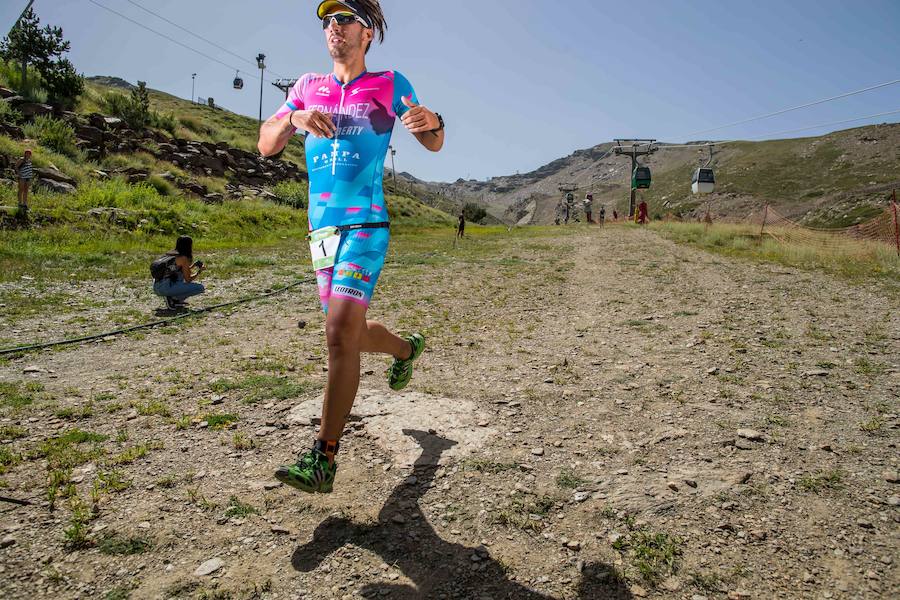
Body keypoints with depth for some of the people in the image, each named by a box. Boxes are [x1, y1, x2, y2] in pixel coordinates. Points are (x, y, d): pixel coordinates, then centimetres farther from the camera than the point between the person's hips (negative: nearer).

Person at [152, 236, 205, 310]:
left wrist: (194, 265, 26)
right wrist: (199, 272, 13)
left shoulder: (170, 254, 19)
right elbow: (188, 280, -2)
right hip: (166, 287, -9)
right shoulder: (183, 258, -5)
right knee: (200, 288, -4)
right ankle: (172, 298, -4)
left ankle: (176, 299, 17)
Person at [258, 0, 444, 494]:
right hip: (322, 230, 5)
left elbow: (434, 145, 8)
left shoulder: (389, 85, 6)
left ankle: (323, 458, -14)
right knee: (350, 334, 16)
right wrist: (294, 118, -13)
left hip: (365, 226, -5)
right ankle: (407, 348, 48)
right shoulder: (308, 87, 15)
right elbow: (265, 145, 8)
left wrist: (431, 122, -17)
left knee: (341, 333, -19)